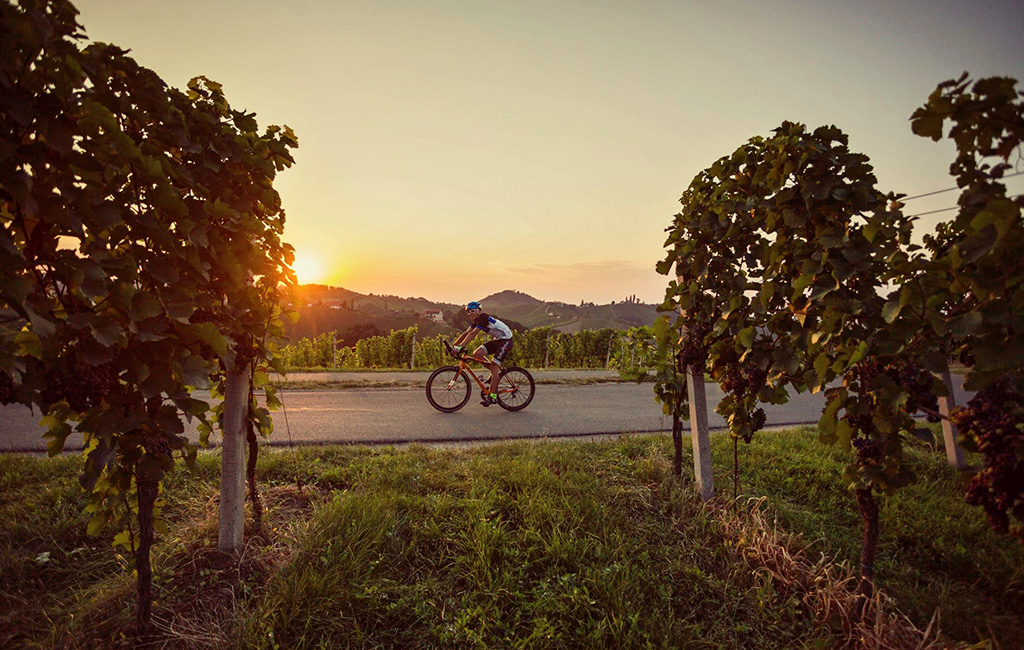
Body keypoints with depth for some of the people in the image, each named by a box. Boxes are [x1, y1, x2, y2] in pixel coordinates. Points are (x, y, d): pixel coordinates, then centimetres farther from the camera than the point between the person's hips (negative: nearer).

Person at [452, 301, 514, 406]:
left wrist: (459, 346, -33)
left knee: (493, 365, -15)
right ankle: (496, 372, 10)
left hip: (506, 340, -9)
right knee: (477, 353, -7)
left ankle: (493, 397, -12)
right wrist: (453, 346, -2)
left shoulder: (484, 317, -22)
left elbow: (472, 334, -29)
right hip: (497, 340, 9)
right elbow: (466, 333, 5)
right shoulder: (476, 320, 7)